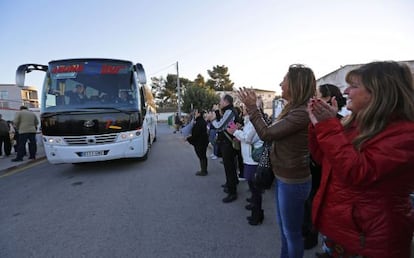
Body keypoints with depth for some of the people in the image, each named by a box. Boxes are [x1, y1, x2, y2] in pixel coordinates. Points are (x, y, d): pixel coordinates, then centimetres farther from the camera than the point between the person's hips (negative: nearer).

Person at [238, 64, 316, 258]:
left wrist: (252, 107, -13)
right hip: (283, 177, 10)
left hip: (292, 181, -10)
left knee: (292, 231, 11)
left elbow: (267, 134, -21)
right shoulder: (293, 109, 7)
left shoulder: (301, 113, -24)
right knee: (283, 226, 25)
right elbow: (276, 133, 10)